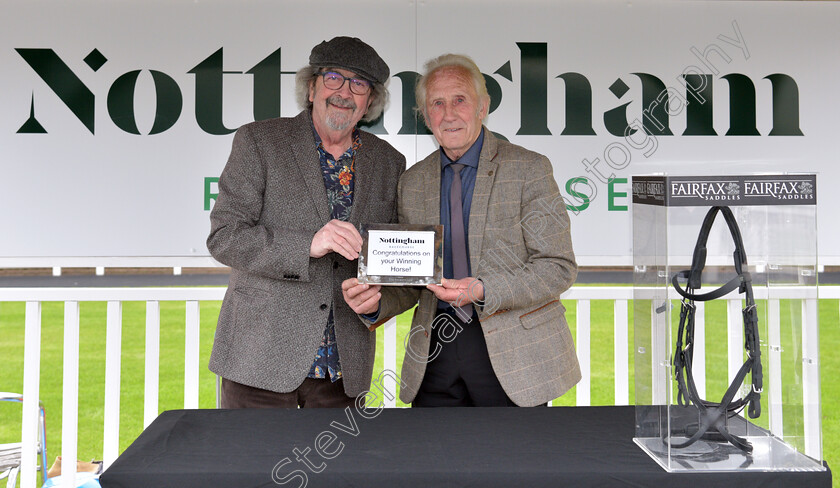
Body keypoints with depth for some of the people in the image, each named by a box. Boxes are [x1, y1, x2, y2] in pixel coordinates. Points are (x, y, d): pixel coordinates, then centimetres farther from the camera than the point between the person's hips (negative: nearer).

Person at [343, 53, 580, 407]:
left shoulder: (529, 170, -5)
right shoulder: (412, 183, 9)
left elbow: (559, 267, -8)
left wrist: (483, 291, -23)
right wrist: (374, 304, -10)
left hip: (512, 353, -3)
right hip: (435, 349, 4)